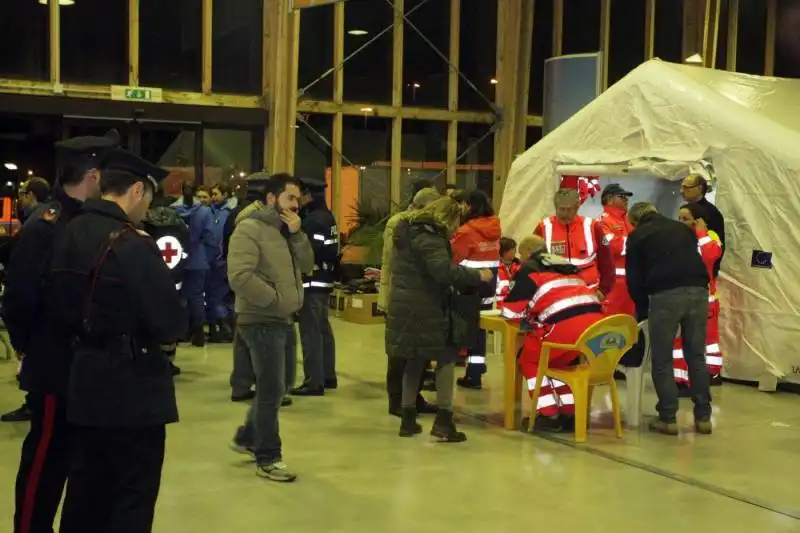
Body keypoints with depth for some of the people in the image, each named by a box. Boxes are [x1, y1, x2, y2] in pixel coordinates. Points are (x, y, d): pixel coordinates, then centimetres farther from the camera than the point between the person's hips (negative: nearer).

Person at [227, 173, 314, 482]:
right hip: (261, 321, -9)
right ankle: (267, 459, 5)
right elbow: (239, 276, -25)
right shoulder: (250, 228, -14)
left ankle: (247, 437, 36)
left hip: (284, 321, 9)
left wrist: (297, 235, -6)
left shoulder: (286, 230, 14)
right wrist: (274, 298, -18)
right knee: (271, 390, -5)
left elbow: (307, 267, 8)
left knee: (274, 388, 18)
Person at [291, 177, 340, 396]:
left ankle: (314, 382, -4)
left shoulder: (313, 220, -17)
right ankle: (328, 376, 25)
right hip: (324, 281, 10)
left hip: (312, 282, -10)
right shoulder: (327, 217, 13)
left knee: (310, 331, -6)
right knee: (323, 328, 17)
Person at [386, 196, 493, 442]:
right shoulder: (429, 236, -16)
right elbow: (444, 271, -28)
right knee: (446, 358, 1)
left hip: (404, 306, 9)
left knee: (414, 360, 15)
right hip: (425, 309, -9)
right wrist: (477, 275, -19)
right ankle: (443, 420, -5)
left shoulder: (409, 230, 15)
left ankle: (408, 419, 18)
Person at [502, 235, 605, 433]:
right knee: (557, 359, 31)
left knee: (529, 358, 19)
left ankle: (548, 416, 13)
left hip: (568, 326, -6)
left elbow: (511, 312, 15)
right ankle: (571, 413, 25)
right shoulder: (567, 267, 32)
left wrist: (529, 313, 36)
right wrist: (539, 312, 50)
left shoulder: (528, 270, 13)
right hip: (597, 323, 7)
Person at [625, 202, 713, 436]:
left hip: (665, 295, -4)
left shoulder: (637, 236, 14)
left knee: (662, 359, 5)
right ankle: (703, 416, 13)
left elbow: (634, 278, 11)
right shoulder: (683, 229, 26)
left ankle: (667, 418, 3)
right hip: (698, 291, 4)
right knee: (696, 356, 12)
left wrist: (642, 309, 21)